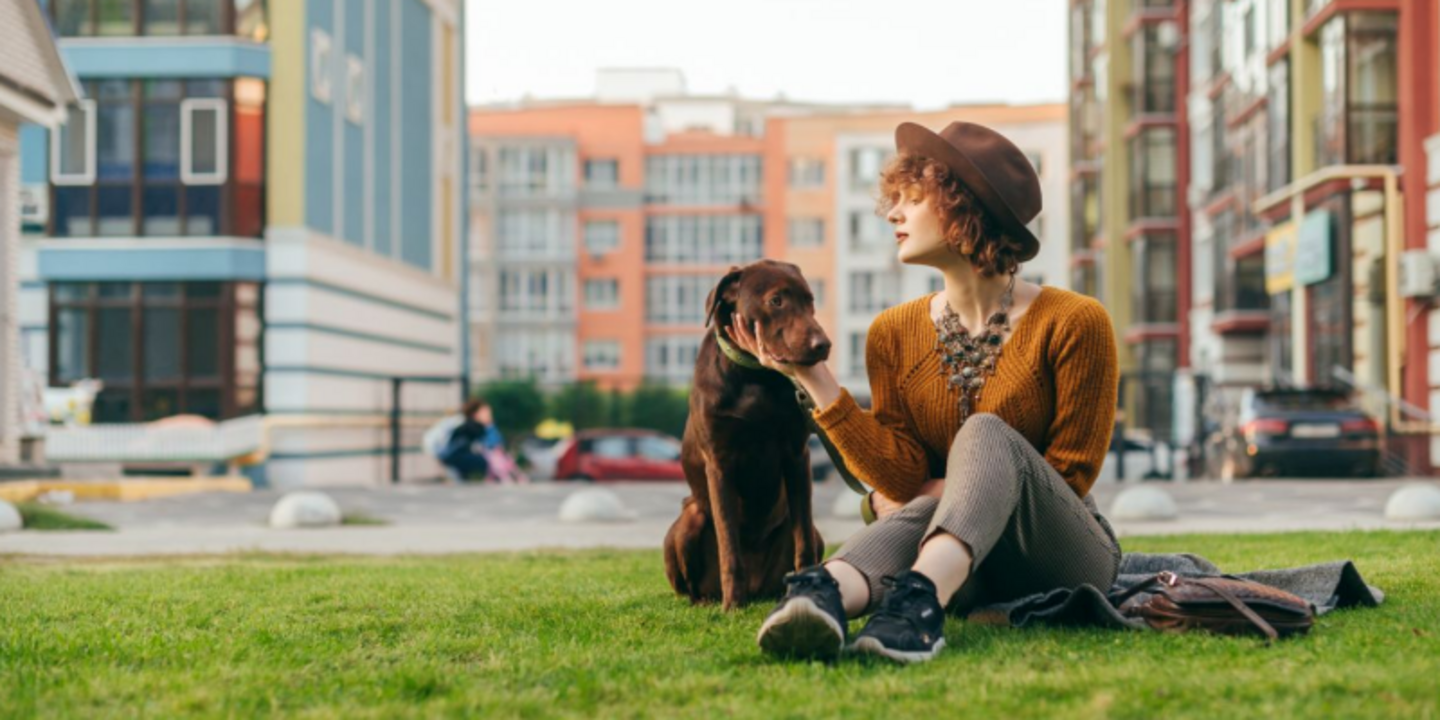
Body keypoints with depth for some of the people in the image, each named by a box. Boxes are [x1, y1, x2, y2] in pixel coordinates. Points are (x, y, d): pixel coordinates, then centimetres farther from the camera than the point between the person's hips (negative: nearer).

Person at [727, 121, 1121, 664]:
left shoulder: (1072, 323, -5)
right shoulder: (894, 335, 6)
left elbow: (1069, 475, -2)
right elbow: (906, 479, -5)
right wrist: (813, 379, -12)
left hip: (1065, 555, -2)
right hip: (971, 576, 2)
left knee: (985, 435, -29)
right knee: (920, 513, -33)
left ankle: (922, 596, -58)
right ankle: (826, 592, -66)